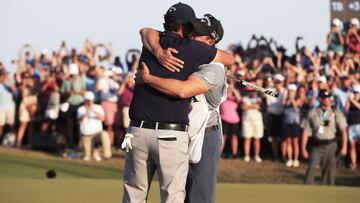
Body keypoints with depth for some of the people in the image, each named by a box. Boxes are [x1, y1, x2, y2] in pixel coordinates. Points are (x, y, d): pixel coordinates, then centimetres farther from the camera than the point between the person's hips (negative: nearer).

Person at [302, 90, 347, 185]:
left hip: (330, 145, 0)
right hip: (316, 146, 0)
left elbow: (343, 130, -1)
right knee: (311, 168, -9)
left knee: (329, 170, 2)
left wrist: (344, 147, -10)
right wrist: (303, 148, 2)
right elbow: (306, 131, 5)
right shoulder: (312, 113, 3)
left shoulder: (336, 113, 1)